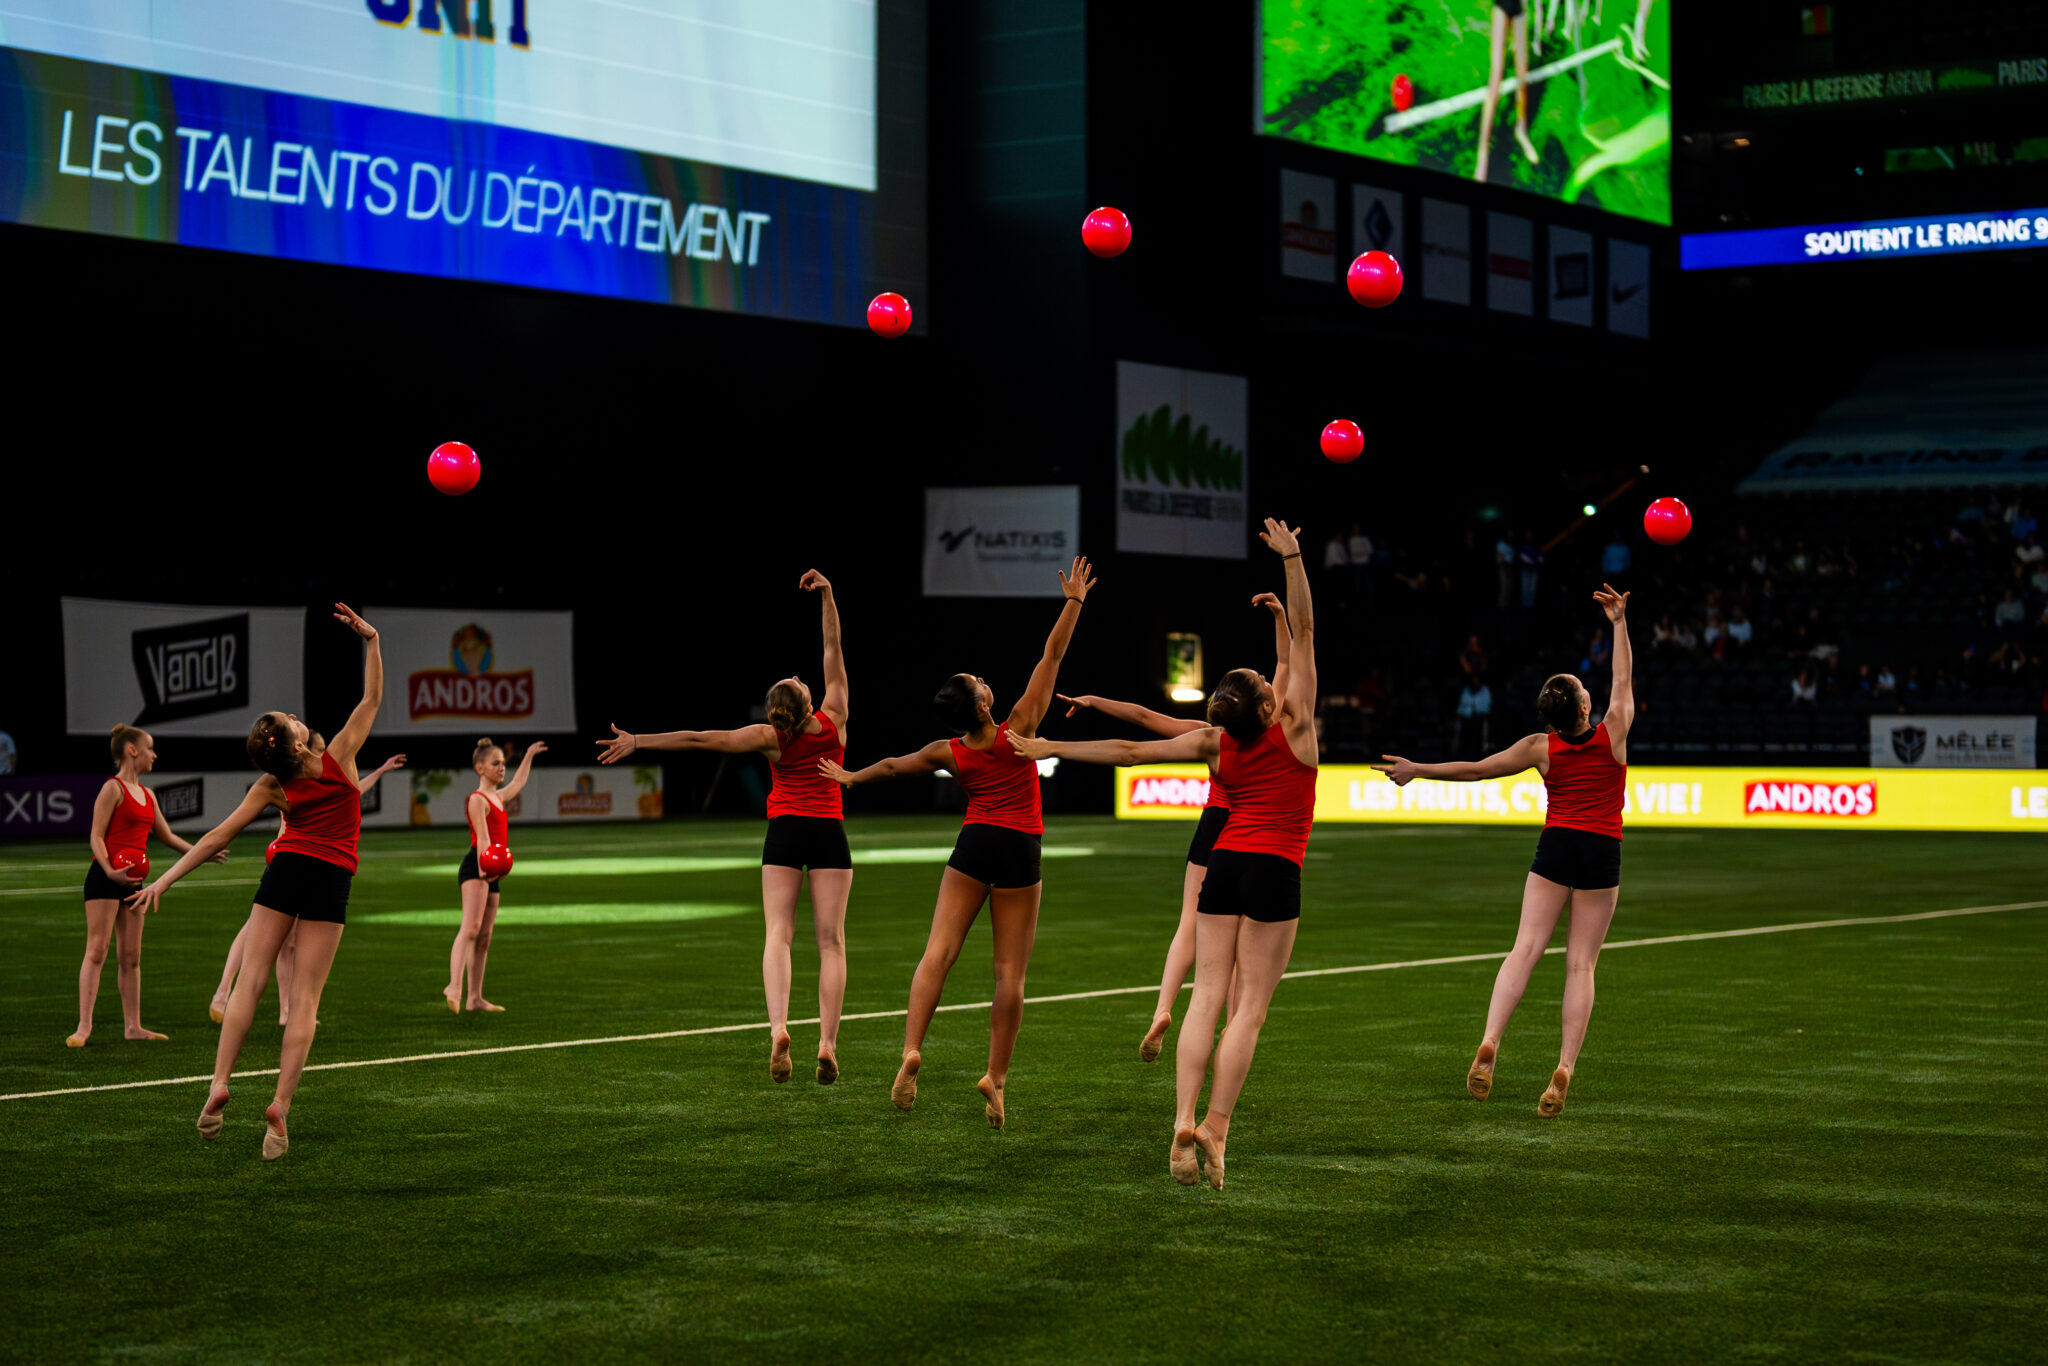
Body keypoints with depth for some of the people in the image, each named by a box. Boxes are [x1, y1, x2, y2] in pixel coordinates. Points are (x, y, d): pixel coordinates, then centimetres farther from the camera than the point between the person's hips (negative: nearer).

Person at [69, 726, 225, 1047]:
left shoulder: (147, 795, 18)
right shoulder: (113, 788, -7)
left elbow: (166, 836, 26)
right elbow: (96, 836, -12)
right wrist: (110, 870, -26)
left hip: (133, 879, 8)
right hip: (104, 877, -8)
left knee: (131, 956, 9)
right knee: (97, 951, -10)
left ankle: (132, 1026, 13)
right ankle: (84, 1025, -12)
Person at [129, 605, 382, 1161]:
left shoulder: (272, 787, -2)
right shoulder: (339, 758, -7)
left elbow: (220, 835, -1)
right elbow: (372, 698, 2)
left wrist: (166, 879, 4)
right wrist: (370, 639, 4)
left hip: (288, 867, 1)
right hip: (331, 879, -1)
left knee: (251, 977, 2)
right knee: (305, 996, -3)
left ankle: (219, 1084, -13)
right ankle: (280, 1105, -14)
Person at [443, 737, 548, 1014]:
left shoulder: (498, 797, 21)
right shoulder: (477, 800, -7)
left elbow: (517, 784, 44)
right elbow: (482, 837, -21)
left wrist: (529, 755, 54)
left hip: (491, 870, 10)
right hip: (475, 867, -10)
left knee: (484, 938, 8)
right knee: (471, 927, -25)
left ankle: (475, 997, 11)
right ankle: (454, 986, -39)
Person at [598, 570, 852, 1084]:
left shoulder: (770, 738, -7)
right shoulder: (833, 721, -7)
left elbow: (699, 739, -9)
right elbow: (834, 649, -2)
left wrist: (636, 741, -5)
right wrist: (827, 595, 2)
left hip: (785, 830, 0)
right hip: (829, 831, 0)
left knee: (778, 934, -3)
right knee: (831, 941, -1)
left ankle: (778, 1027, -27)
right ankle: (827, 1044, -11)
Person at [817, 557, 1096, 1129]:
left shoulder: (948, 753, -2)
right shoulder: (1019, 727, -10)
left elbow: (893, 765, 16)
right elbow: (1052, 654, -8)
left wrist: (851, 777, 33)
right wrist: (1074, 600, -3)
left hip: (974, 846, 2)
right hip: (1020, 852, -2)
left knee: (938, 951, -4)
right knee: (1010, 970, 1)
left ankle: (912, 1050, -23)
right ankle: (995, 1076, -3)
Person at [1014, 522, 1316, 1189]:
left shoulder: (1216, 743, 4)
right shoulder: (1292, 727, -6)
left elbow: (1129, 749, 8)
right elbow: (1303, 631, -8)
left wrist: (1055, 747, 17)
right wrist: (1292, 560, -12)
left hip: (1224, 863, 4)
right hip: (1274, 871, -4)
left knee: (1206, 998, 1)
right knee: (1248, 1009, -3)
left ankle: (1183, 1125, -11)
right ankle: (1215, 1130, -11)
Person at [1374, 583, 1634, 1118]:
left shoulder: (1541, 748, -1)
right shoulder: (1612, 734, -3)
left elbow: (1475, 770, 4)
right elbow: (1624, 679, 13)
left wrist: (1418, 770, 16)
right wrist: (1620, 621, 21)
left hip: (1555, 847, 0)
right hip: (1602, 853, 0)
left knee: (1525, 948, -5)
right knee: (1581, 963, -1)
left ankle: (1490, 1041, -25)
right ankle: (1565, 1068, -11)